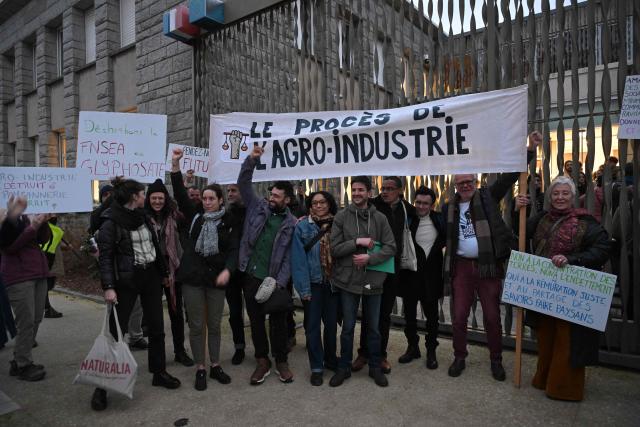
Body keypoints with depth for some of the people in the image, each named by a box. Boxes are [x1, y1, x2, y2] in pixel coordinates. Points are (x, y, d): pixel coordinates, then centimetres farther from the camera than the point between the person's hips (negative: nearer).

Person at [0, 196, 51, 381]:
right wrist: (32, 228, -23)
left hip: (38, 273, 7)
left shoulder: (26, 217, 12)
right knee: (26, 321, -5)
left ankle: (19, 360, 21)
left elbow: (43, 239, 8)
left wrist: (43, 222, -9)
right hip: (19, 277, -6)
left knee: (36, 319, 9)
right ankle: (23, 365, 7)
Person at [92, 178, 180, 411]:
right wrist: (108, 287, -21)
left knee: (157, 328, 11)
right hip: (126, 280, -6)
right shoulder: (111, 222, -11)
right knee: (116, 331, 0)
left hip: (151, 277, 6)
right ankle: (103, 385, 13)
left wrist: (164, 272, 15)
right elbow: (105, 257, -14)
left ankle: (159, 372, 26)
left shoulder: (144, 217, 9)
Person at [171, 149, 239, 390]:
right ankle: (200, 369, 21)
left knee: (214, 325, 12)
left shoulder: (229, 223, 0)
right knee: (196, 326, 7)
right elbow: (180, 194, -3)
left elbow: (234, 249, -7)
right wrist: (175, 165, -13)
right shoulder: (195, 216, 5)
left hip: (216, 278, 0)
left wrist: (227, 270, -25)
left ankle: (215, 366, 27)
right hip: (193, 277, 1)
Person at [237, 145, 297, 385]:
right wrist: (252, 160, -14)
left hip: (274, 279, -1)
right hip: (251, 276, 2)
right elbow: (243, 184, -1)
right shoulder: (257, 206, 4)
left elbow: (289, 257, -4)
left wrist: (280, 282, -13)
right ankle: (262, 361, 26)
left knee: (278, 321, 8)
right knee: (256, 321, 11)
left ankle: (281, 361, 26)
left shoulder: (291, 224, 0)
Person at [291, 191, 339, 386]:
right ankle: (316, 368, 20)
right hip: (313, 283, -3)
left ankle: (331, 360, 34)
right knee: (313, 325, 5)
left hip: (334, 283, 3)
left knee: (332, 323, 14)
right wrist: (303, 287, -15)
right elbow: (298, 258, -10)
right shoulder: (302, 226, -7)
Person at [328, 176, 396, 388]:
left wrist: (369, 258, -16)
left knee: (373, 327, 14)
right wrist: (357, 242, -16)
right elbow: (334, 248, -6)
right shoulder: (341, 217, -2)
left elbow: (390, 247, -3)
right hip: (348, 280, -1)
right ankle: (344, 367, 28)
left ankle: (375, 367, 32)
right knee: (348, 327, 11)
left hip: (373, 280, 1)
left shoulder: (380, 218, 1)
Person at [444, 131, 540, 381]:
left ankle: (496, 360, 27)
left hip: (489, 266, -2)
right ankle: (459, 357, 26)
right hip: (461, 266, 2)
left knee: (492, 316, 8)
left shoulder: (488, 197, 1)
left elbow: (510, 175, -8)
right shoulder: (449, 207, 6)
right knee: (459, 316, 8)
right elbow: (445, 236, 11)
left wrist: (530, 149, -16)